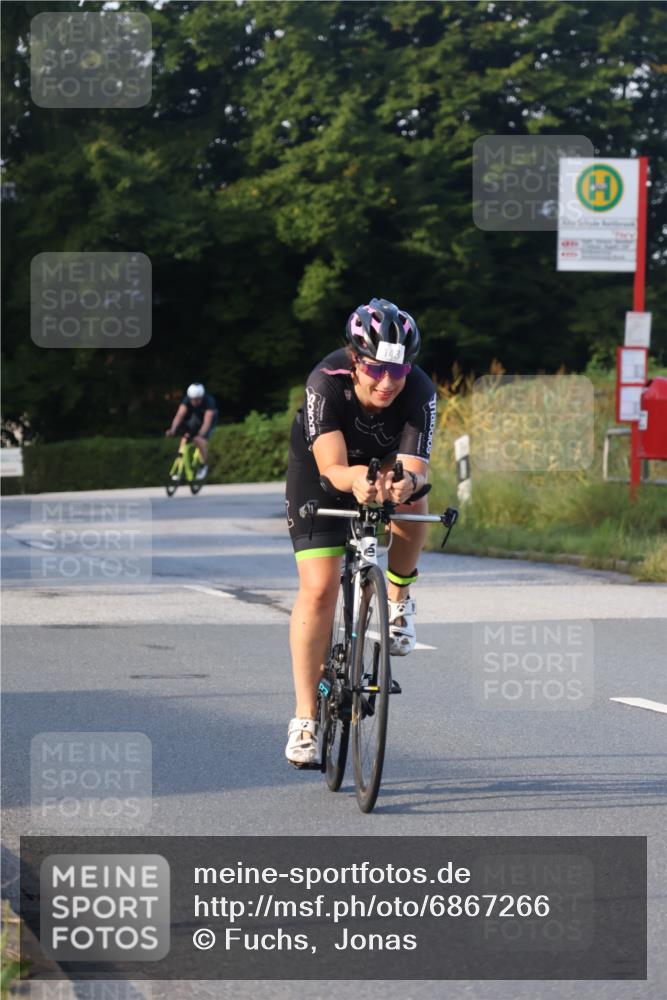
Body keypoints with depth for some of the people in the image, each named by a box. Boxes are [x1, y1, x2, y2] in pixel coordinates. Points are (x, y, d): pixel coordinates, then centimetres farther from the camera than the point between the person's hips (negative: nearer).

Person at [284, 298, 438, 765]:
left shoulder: (420, 391, -32)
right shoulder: (327, 382, -36)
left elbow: (414, 466, -41)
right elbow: (331, 467, -44)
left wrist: (405, 481, -65)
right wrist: (355, 480, -67)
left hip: (388, 463, 2)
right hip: (321, 469, -2)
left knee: (413, 498, -34)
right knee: (318, 589, -14)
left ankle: (399, 599, -6)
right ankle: (305, 717, -5)